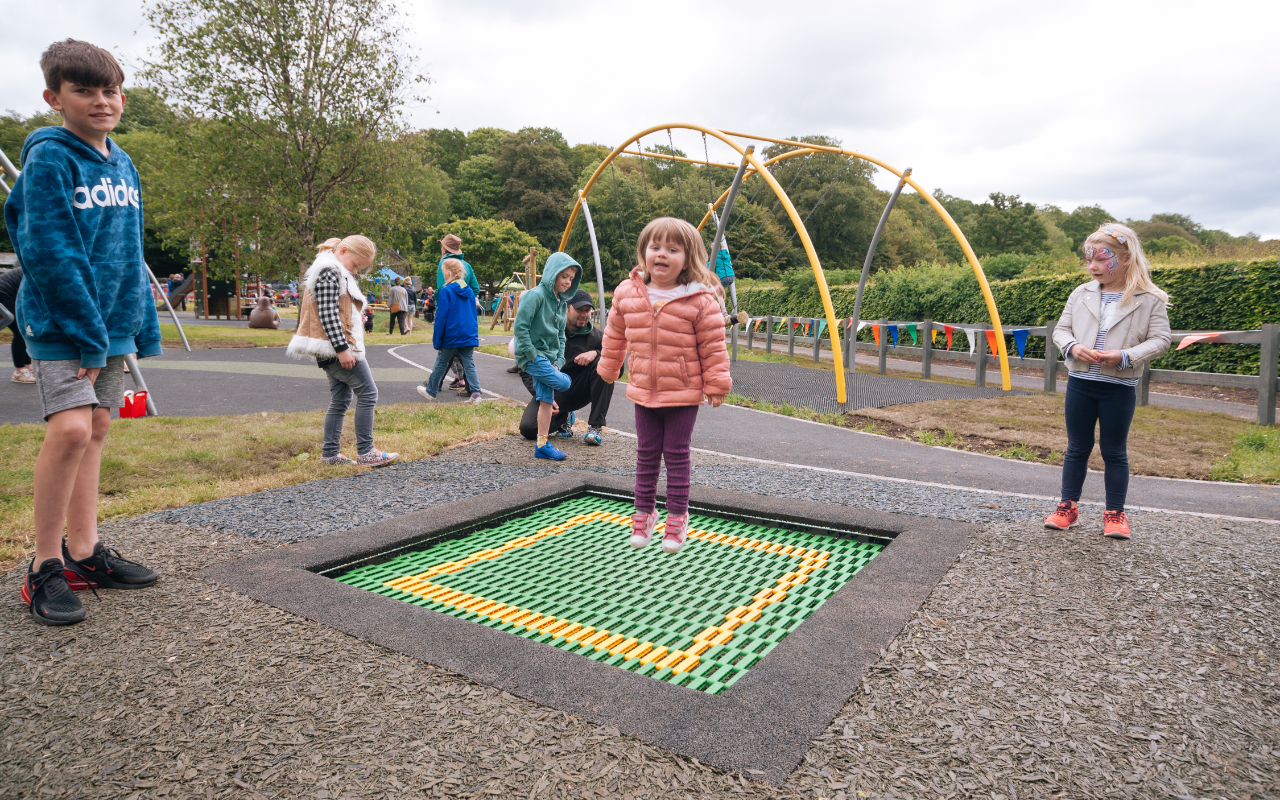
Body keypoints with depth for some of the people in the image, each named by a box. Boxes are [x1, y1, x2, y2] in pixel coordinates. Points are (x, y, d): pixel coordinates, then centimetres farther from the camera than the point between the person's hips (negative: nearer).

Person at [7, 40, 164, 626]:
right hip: (59, 322, -7)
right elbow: (49, 253, -16)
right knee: (71, 427, -19)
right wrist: (87, 333, -20)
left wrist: (142, 324, 11)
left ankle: (83, 553, 20)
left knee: (94, 431, 10)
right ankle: (44, 567, -4)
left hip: (112, 322, 7)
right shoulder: (48, 158, -9)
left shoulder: (123, 166, 13)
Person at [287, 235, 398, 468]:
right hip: (336, 346, -10)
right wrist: (342, 349, -23)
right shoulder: (329, 273, -13)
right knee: (368, 392, -7)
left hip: (335, 349, 10)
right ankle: (365, 452, -5)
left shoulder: (339, 274, 20)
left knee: (340, 400, 12)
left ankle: (330, 453, 15)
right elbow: (328, 314, -21)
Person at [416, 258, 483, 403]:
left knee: (441, 364, 11)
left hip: (451, 337, -4)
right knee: (469, 364, 4)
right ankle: (475, 394, -6)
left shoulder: (446, 291, -12)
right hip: (469, 335, 5)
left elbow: (442, 317, -12)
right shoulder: (469, 291, 7)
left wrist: (437, 340, -7)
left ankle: (431, 391, 25)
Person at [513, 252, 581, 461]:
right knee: (564, 383, -21)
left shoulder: (561, 302, 12)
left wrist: (558, 361, 3)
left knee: (546, 401, 6)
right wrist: (533, 355, -17)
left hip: (548, 357, 8)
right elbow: (519, 327, -18)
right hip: (533, 355, -8)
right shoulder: (536, 295, -14)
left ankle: (542, 445, 12)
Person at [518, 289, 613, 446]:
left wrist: (596, 353, -27)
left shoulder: (595, 335, -2)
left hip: (579, 390, 0)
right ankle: (563, 418, 12)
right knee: (527, 428, -24)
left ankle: (595, 426, -22)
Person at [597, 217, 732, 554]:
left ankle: (677, 517, 19)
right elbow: (615, 335, 14)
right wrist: (608, 368, 23)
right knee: (646, 455, 13)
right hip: (643, 391, 4)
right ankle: (644, 513, 27)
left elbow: (713, 346, -7)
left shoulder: (700, 301, -13)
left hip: (684, 394, -3)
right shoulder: (627, 293, -1)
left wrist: (716, 384, -4)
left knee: (677, 455, 6)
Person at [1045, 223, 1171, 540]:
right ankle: (1068, 507, 20)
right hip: (1080, 383, 3)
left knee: (1114, 452, 8)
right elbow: (1061, 329, 7)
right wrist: (1072, 347, -14)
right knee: (1077, 448, 11)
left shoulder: (1150, 299, -5)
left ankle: (1115, 513, 20)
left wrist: (1126, 356, -22)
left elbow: (1160, 340, -6)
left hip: (1120, 387, -2)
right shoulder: (1081, 294, 3)